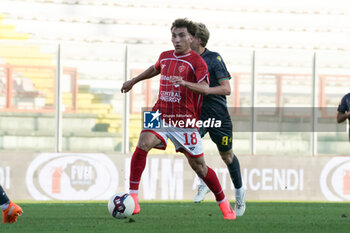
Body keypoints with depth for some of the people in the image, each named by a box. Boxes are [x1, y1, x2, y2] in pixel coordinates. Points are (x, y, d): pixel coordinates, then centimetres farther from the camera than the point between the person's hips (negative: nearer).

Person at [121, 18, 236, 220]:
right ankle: (133, 197, -25)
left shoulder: (197, 61, -8)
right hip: (161, 116, 4)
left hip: (185, 121, -3)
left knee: (199, 166, 3)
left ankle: (224, 203, 26)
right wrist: (133, 81, 42)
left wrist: (184, 83, -42)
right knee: (143, 144, -24)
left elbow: (204, 88, -24)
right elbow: (155, 69, 34)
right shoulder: (165, 57, 10)